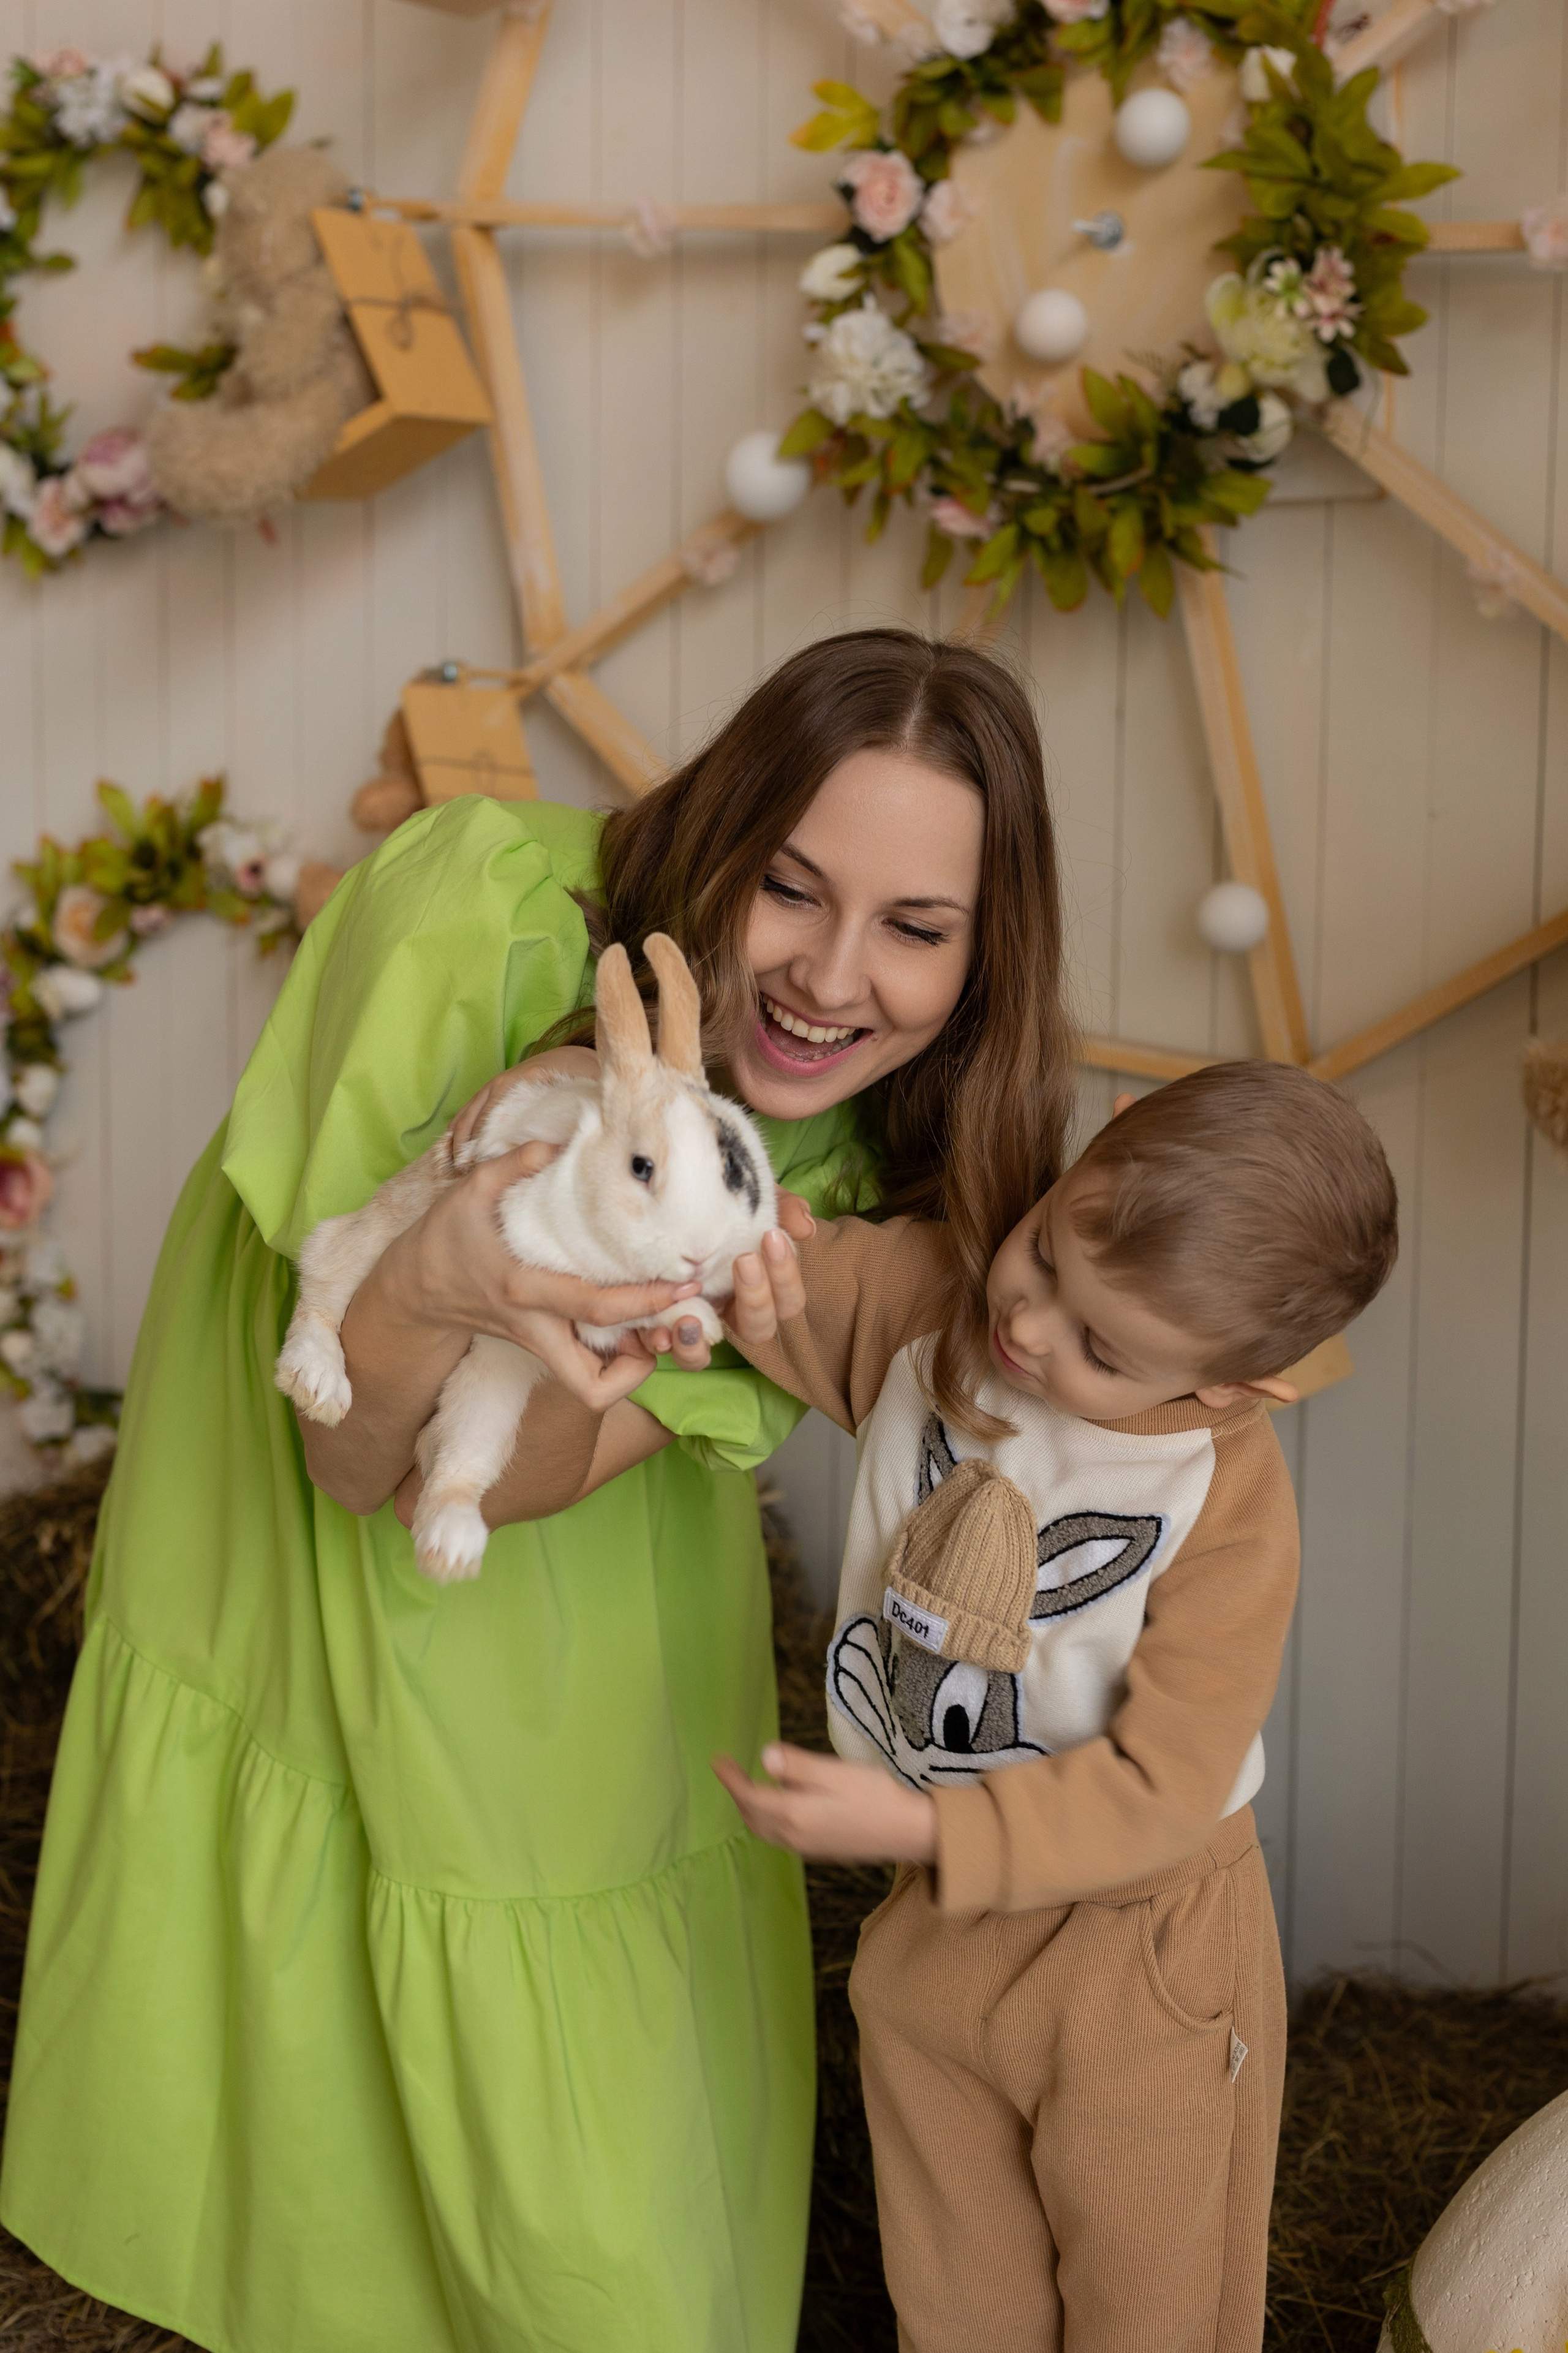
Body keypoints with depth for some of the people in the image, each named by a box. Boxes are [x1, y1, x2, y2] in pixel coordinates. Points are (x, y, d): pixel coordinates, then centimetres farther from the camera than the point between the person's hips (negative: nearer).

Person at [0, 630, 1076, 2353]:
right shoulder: (481, 925, -31)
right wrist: (436, 1284, -49)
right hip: (267, 1543, -1)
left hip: (565, 1645, 1)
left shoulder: (889, 1149, -20)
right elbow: (351, 1457, -27)